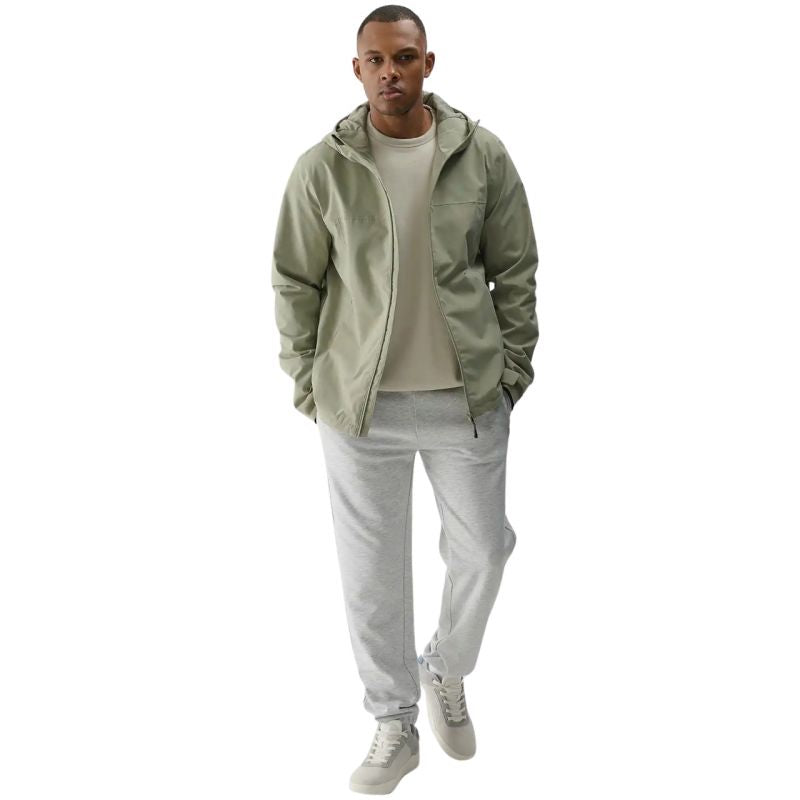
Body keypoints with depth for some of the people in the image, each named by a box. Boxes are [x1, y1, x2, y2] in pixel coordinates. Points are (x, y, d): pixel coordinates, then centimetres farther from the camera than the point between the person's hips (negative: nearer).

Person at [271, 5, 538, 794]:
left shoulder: (482, 154, -1)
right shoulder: (321, 167, -3)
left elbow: (515, 271, 4)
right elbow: (296, 283, 4)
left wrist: (511, 368, 2)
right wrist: (307, 381, 1)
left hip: (468, 396, 1)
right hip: (359, 402, 0)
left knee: (480, 550, 10)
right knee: (371, 569, 8)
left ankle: (445, 672, 41)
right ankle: (394, 725, 29)